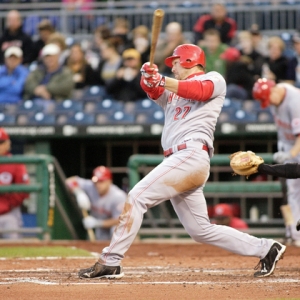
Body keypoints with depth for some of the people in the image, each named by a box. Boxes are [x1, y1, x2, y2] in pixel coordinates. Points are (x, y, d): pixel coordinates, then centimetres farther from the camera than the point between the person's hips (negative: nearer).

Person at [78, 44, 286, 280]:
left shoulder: (214, 80, 7)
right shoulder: (171, 92, 29)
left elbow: (199, 91, -16)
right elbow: (152, 90, 9)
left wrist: (161, 80, -28)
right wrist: (149, 78, -14)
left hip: (191, 155, -9)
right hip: (178, 161, 9)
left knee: (137, 197, -15)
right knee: (201, 231, 7)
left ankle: (110, 262, -17)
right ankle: (266, 249, 13)